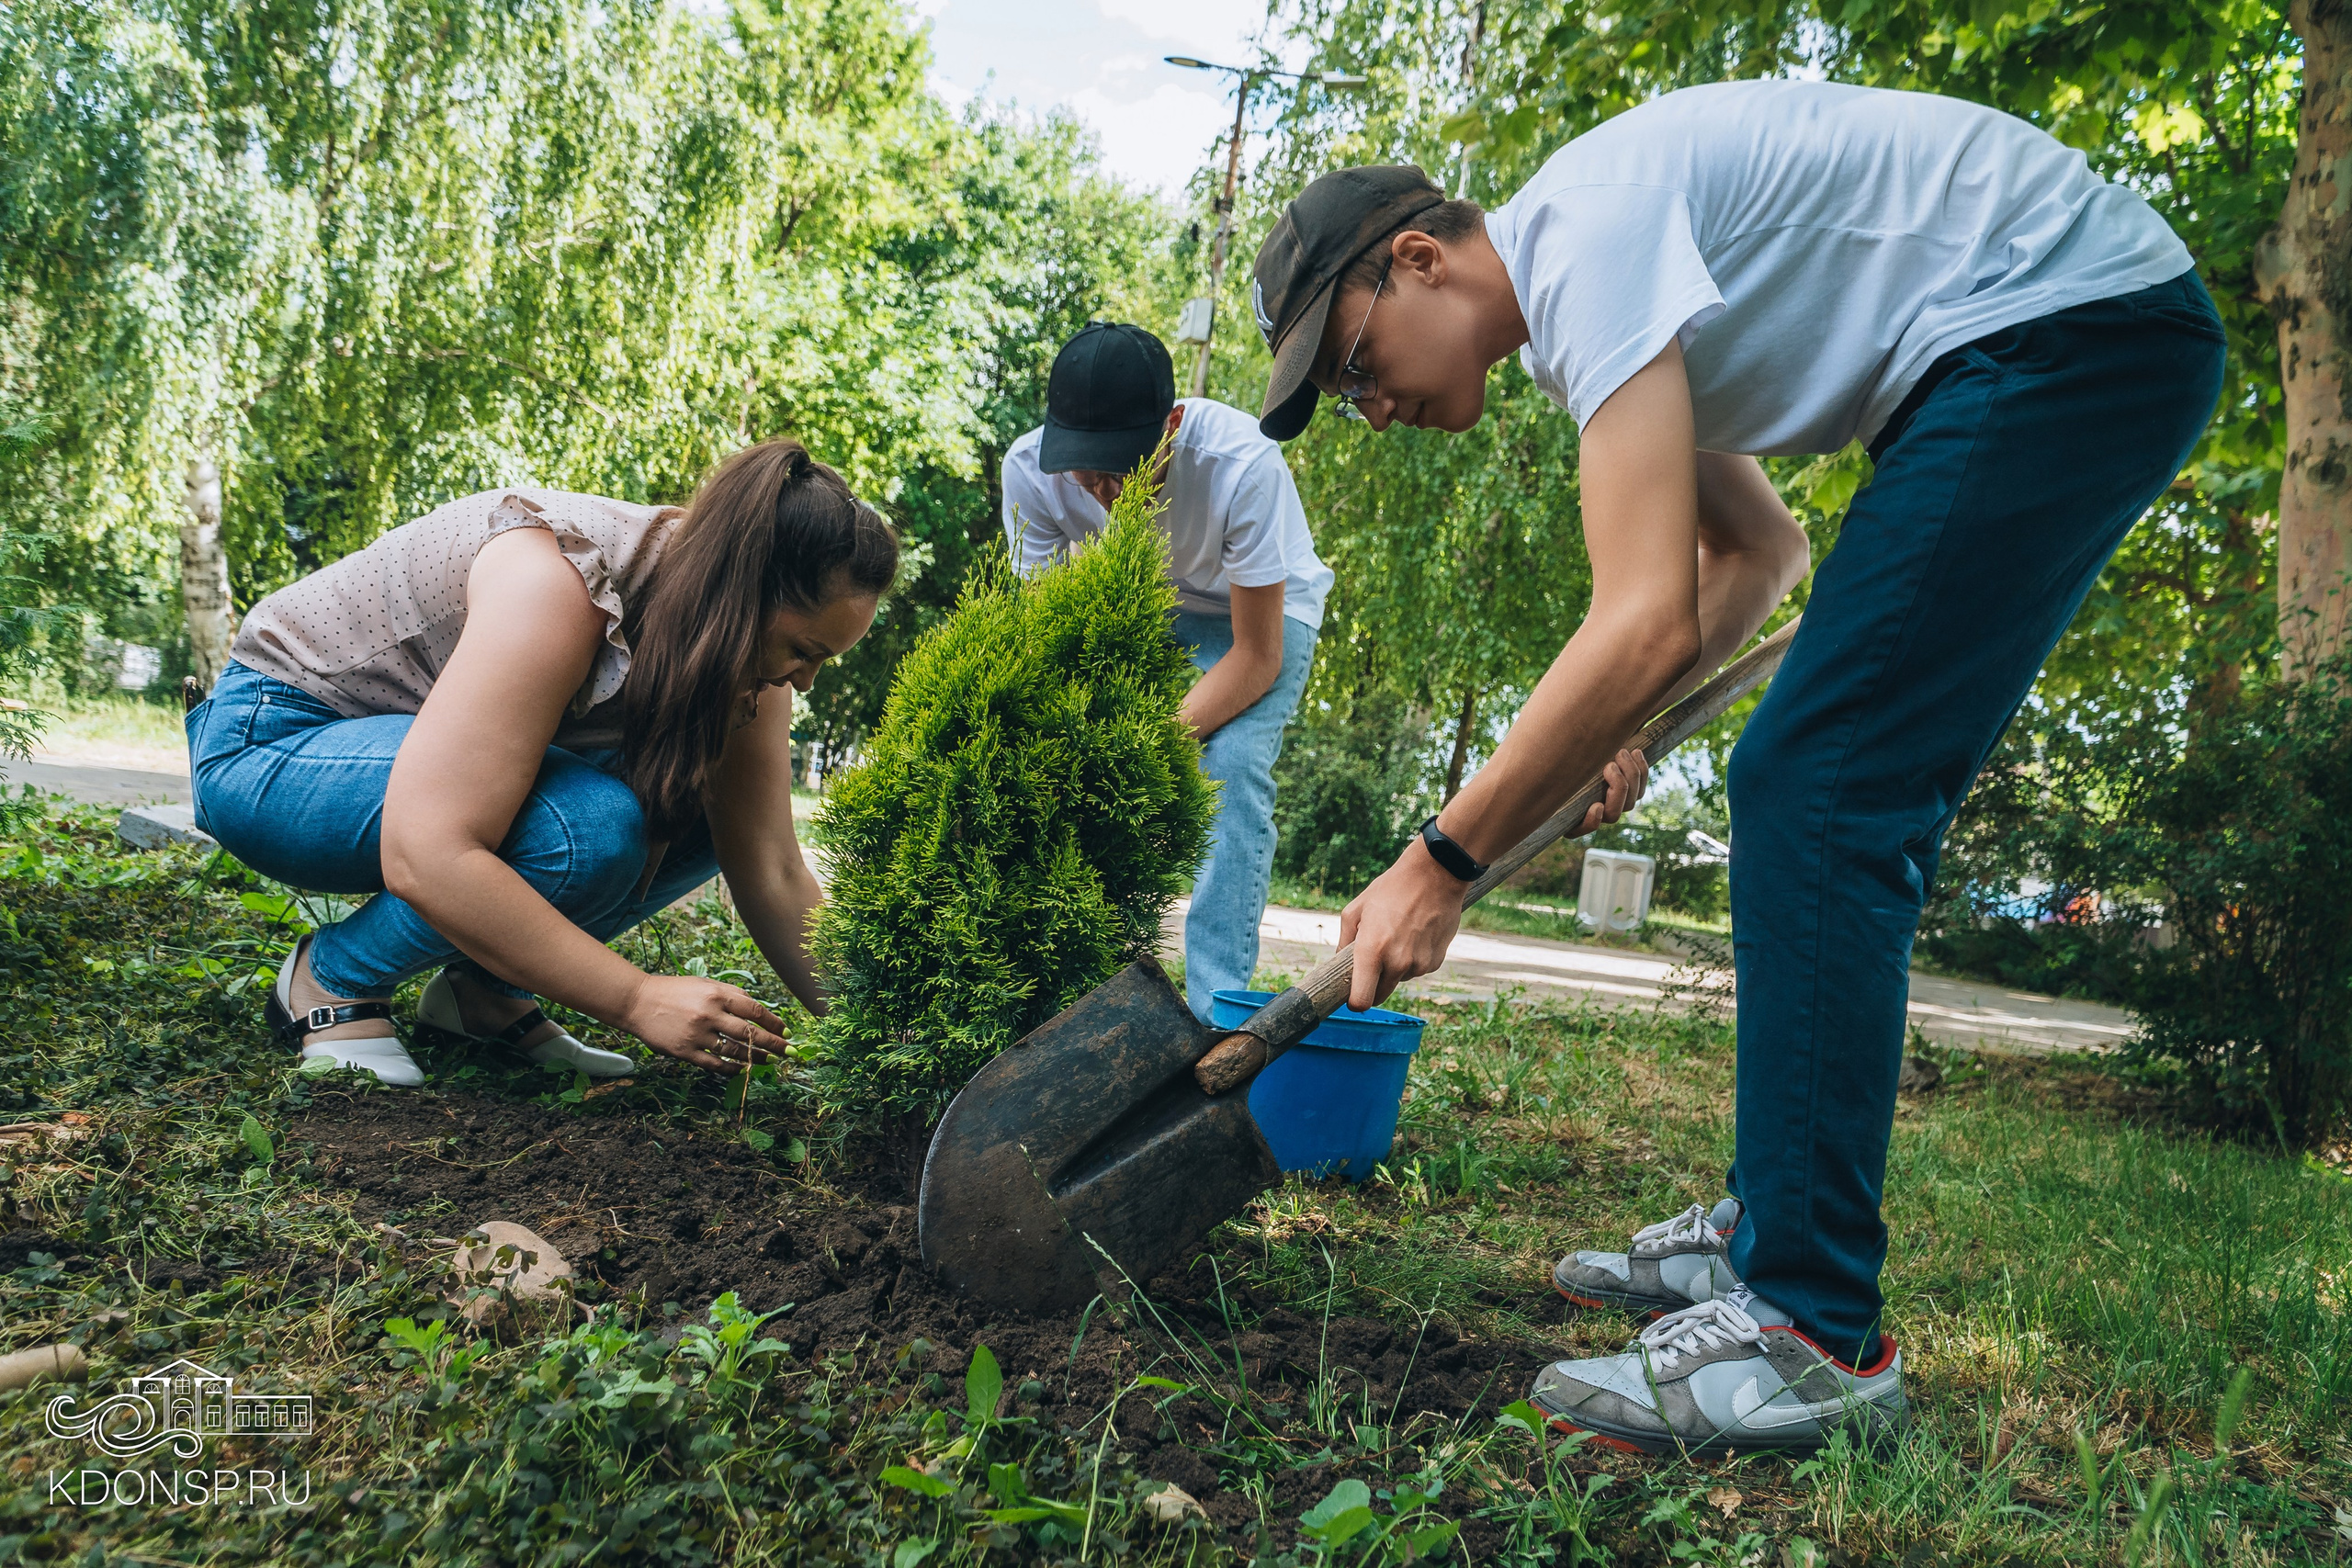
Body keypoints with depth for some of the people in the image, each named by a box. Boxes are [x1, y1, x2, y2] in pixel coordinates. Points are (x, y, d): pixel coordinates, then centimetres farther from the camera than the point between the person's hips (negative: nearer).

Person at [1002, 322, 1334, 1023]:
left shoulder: (1243, 465, -38)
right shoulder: (1031, 468, -28)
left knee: (1232, 768, -25)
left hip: (1257, 611, -3)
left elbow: (1257, 655, -29)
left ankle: (1216, 1009, -19)